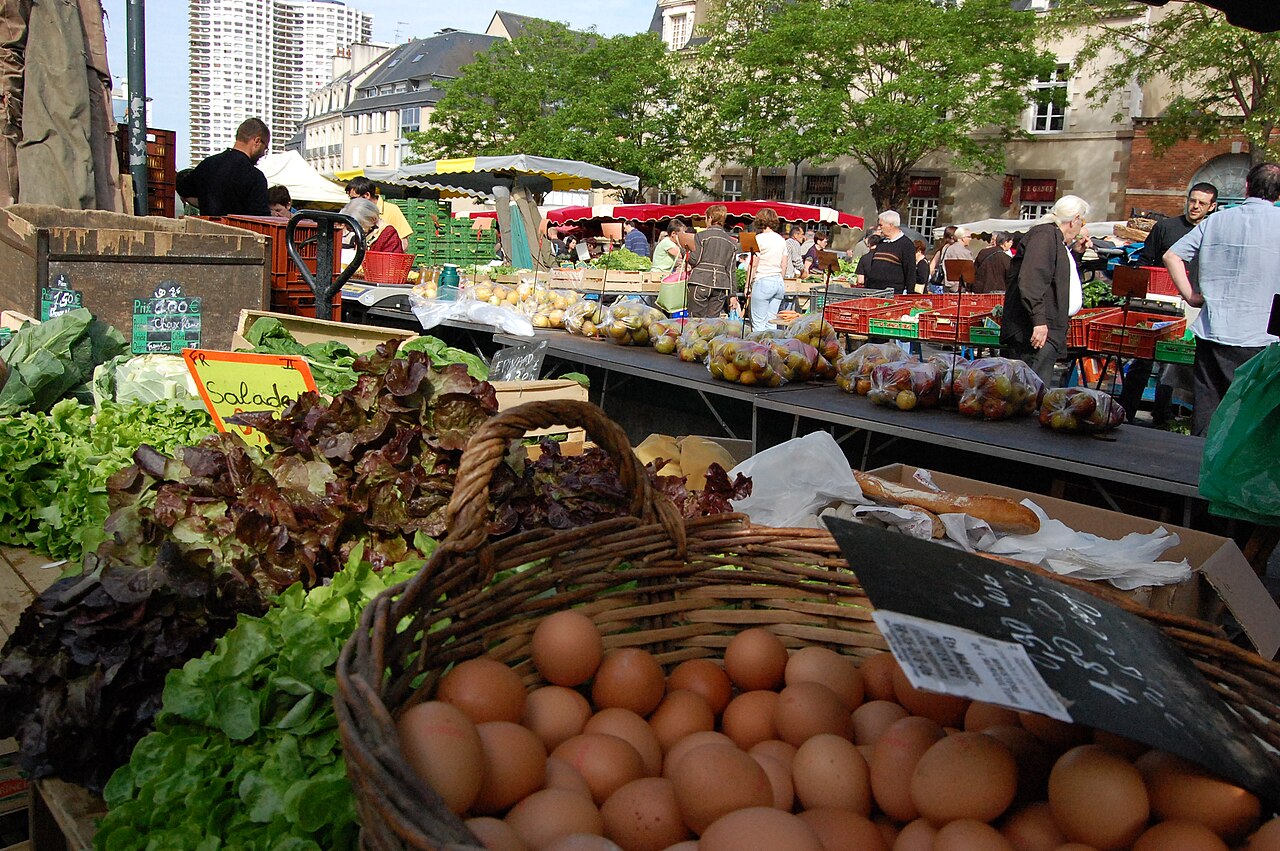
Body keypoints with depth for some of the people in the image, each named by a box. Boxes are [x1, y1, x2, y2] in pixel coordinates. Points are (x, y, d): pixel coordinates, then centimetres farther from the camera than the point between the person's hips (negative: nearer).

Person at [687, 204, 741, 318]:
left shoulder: (701, 236, -1)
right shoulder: (731, 241, 12)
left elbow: (694, 260, -6)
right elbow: (732, 270, 10)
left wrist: (687, 257, 18)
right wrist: (733, 295, 11)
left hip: (700, 283, -4)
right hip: (720, 285, 4)